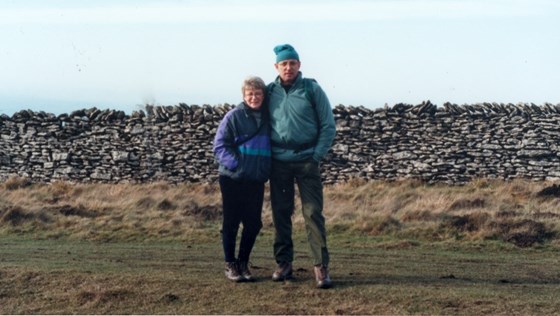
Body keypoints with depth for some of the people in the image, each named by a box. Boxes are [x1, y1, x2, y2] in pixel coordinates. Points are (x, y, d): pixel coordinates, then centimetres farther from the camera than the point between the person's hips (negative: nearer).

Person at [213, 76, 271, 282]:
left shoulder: (268, 118, 6)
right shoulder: (233, 117, -8)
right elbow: (219, 145, -9)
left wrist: (267, 170, 4)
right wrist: (235, 164, -20)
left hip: (256, 180, 4)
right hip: (233, 179, -4)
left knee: (253, 223, 6)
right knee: (231, 223, 4)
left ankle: (243, 263, 21)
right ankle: (230, 265, 15)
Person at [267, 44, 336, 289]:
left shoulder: (312, 89, -1)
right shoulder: (270, 92, 6)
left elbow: (328, 125, 1)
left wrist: (317, 155, -7)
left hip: (306, 161, -3)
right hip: (278, 162, 3)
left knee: (313, 213, -6)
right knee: (280, 213, 7)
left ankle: (321, 266, -5)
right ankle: (283, 263, 17)